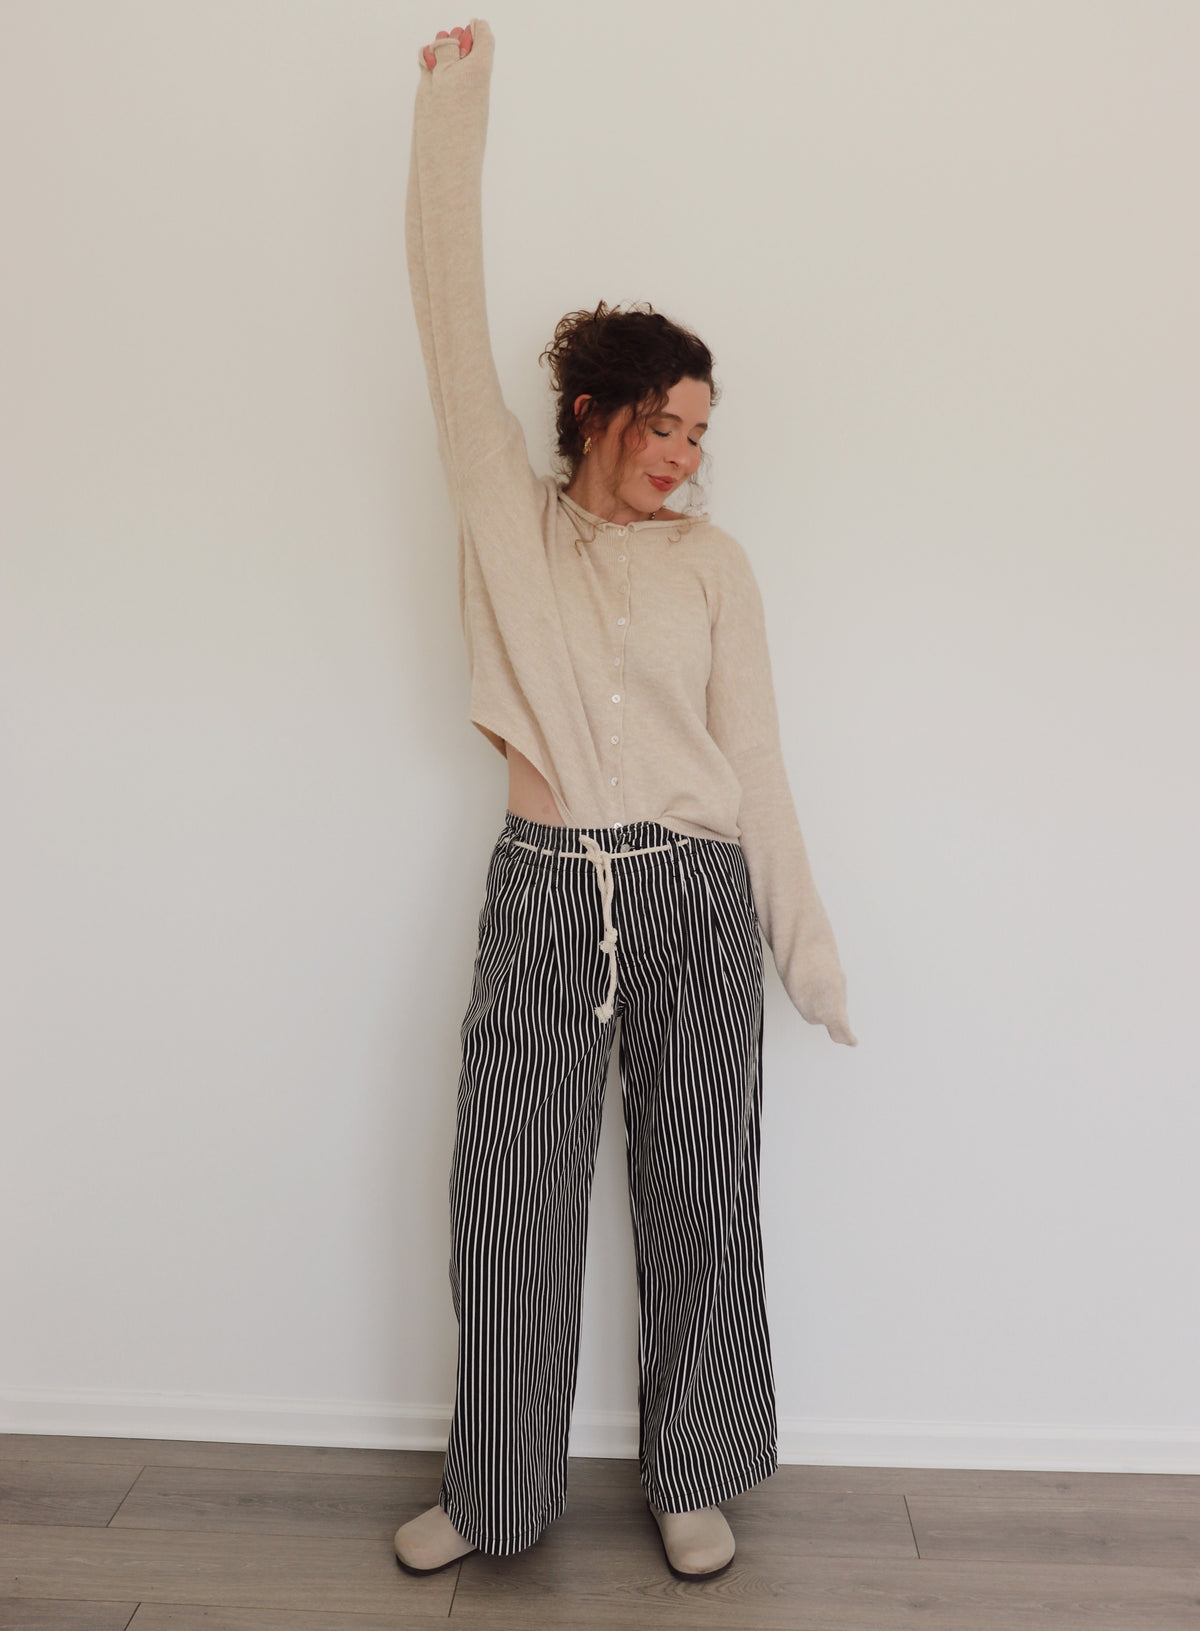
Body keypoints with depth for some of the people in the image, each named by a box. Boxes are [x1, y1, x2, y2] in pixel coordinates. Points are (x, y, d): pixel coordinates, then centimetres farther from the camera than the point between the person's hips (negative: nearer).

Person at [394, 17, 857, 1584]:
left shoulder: (714, 561, 5)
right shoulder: (507, 513, 5)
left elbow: (753, 755, 5)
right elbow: (452, 312, 2)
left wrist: (806, 938, 4)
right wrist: (454, 99, 1)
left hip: (693, 896, 1)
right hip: (543, 893, 0)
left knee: (700, 1201, 10)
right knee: (510, 1201, 7)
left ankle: (692, 1479, 32)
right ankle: (496, 1492, 28)